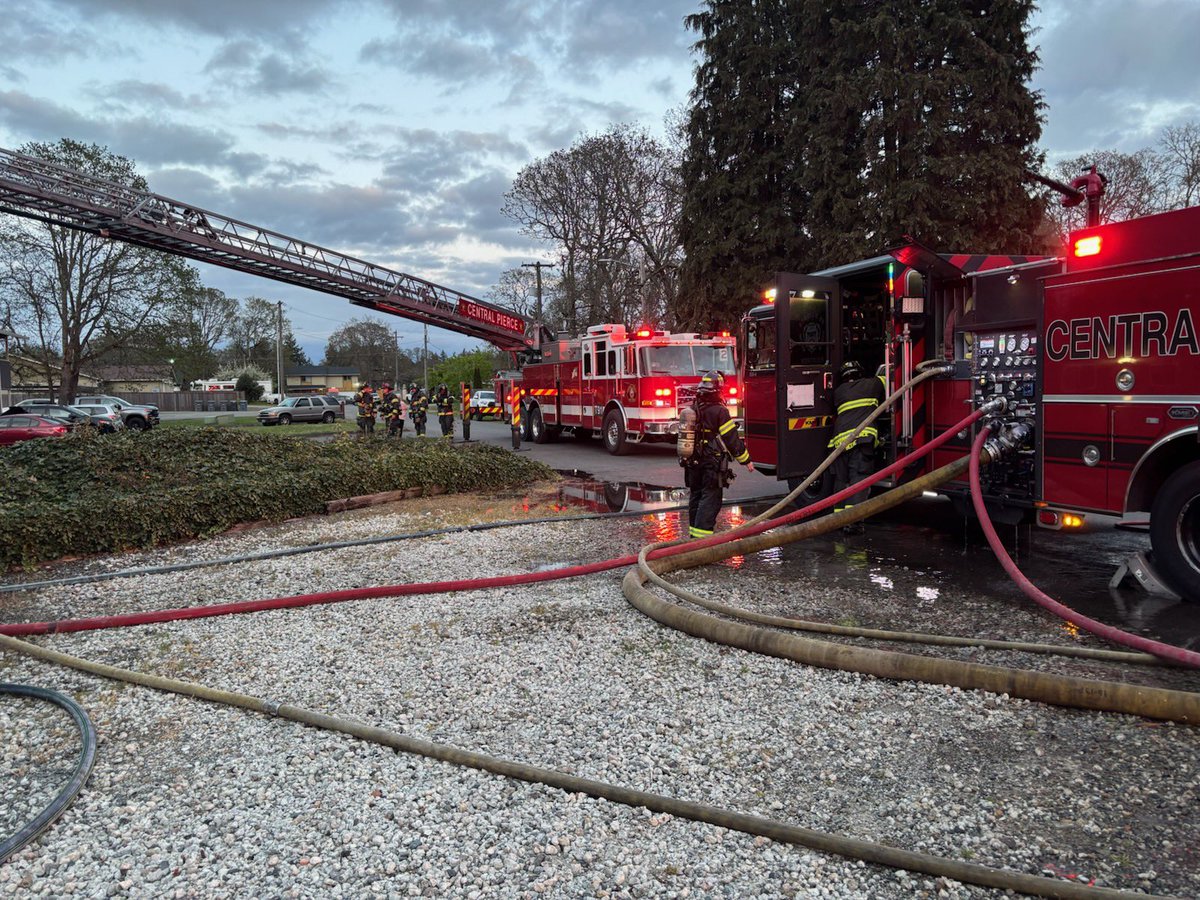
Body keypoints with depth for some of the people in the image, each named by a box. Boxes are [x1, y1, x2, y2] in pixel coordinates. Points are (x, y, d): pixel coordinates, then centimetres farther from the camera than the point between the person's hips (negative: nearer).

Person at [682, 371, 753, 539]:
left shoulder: (692, 410, 6)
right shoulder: (719, 411, -16)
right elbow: (732, 439, -14)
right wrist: (746, 460, -4)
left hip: (693, 463, 7)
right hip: (713, 465, -7)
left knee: (695, 496, 16)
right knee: (710, 498, -5)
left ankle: (693, 532, 24)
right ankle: (702, 537, -9)